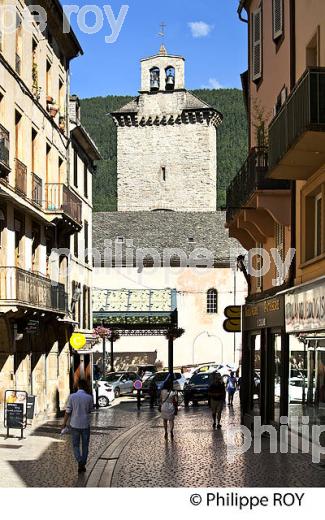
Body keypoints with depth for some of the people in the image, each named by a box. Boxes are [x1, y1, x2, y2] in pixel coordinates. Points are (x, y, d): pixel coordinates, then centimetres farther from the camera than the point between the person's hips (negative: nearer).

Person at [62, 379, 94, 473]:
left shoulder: (72, 396, -8)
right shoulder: (89, 397, -7)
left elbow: (68, 412, -6)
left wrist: (64, 424, 5)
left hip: (75, 425, 0)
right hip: (85, 425, 0)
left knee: (76, 445, 11)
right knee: (85, 446, 13)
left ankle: (80, 461, -11)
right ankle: (83, 465, 16)